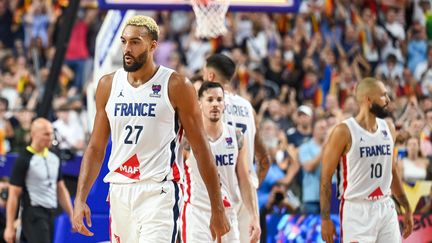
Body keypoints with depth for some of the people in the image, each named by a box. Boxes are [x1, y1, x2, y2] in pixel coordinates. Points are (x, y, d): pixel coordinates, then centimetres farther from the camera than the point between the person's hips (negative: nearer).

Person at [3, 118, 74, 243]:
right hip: (34, 214, -7)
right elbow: (13, 196, -9)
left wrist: (72, 217, 13)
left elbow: (61, 190, 19)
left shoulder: (54, 158, 13)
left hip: (51, 214, 7)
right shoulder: (23, 160, -9)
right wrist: (9, 227, -12)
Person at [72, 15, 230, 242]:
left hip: (159, 193, -5)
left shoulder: (176, 86, -4)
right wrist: (80, 199, 3)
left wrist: (217, 209, -2)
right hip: (119, 192, 5)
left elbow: (201, 149, -1)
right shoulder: (108, 85, 8)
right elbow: (96, 148, 13)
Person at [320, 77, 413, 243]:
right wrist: (325, 218, -12)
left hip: (386, 209, 6)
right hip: (357, 211, -6)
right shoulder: (344, 132, -10)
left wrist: (406, 208, 18)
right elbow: (326, 178, -8)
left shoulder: (389, 129, 9)